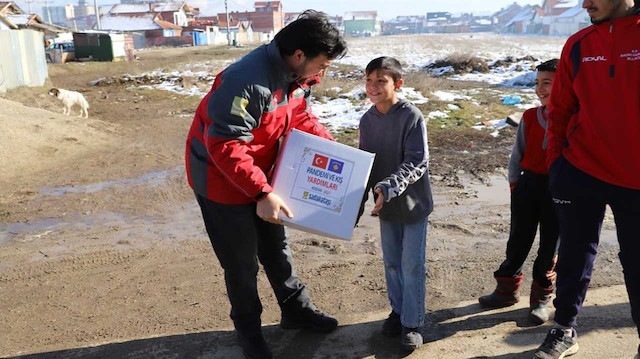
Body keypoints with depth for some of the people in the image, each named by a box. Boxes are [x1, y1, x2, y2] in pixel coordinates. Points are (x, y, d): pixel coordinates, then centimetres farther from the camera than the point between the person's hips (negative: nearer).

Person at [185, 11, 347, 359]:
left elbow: (300, 117, 10)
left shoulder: (295, 77, -6)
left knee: (275, 246, 21)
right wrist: (262, 192, -35)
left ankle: (297, 311, 40)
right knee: (241, 261, 7)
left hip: (258, 175, 8)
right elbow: (224, 146, -34)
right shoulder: (249, 82, -35)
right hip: (222, 181, -8)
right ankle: (248, 329, 31)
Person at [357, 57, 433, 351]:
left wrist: (388, 187, -34)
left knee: (412, 265, 4)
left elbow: (416, 163, -21)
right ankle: (398, 311, 35)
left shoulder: (412, 117, -17)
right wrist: (357, 204, 5)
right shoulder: (367, 120, 0)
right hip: (386, 206, 5)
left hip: (413, 204, -5)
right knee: (391, 263, 16)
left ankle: (412, 323, 19)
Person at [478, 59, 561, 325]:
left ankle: (541, 298, 26)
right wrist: (514, 183, 6)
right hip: (528, 184, 3)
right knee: (518, 241, 12)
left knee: (550, 246, 10)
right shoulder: (530, 117, 2)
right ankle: (507, 289, 28)